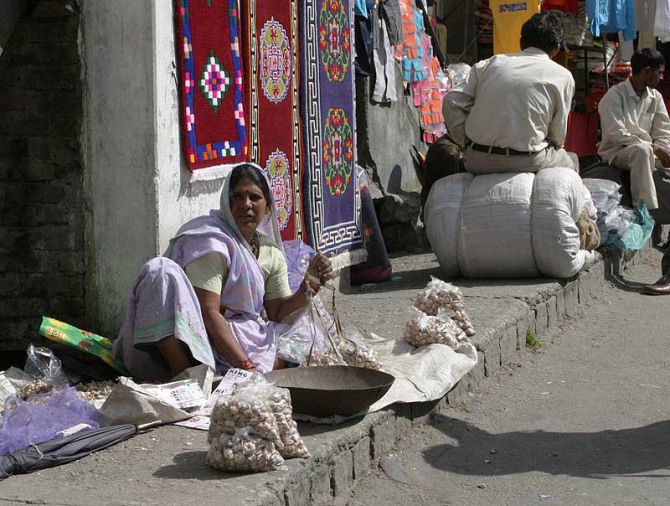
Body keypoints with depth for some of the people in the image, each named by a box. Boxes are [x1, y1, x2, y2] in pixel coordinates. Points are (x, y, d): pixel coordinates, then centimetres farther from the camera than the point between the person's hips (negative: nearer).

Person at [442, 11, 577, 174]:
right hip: (526, 162, -3)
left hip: (477, 161, 3)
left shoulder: (490, 63, 10)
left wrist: (466, 143, 10)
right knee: (570, 162, 26)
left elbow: (451, 102, 3)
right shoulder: (562, 76, 3)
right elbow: (558, 137, 3)